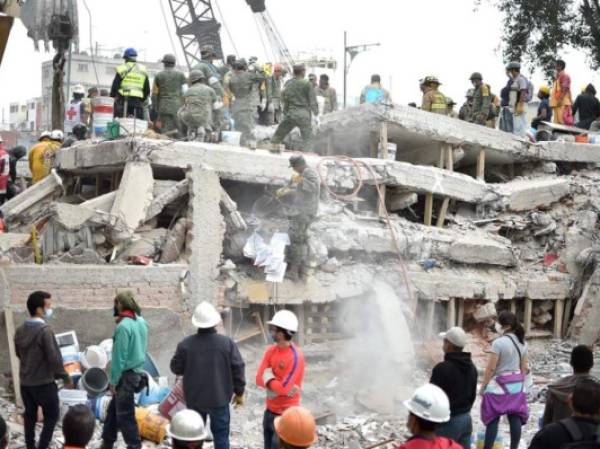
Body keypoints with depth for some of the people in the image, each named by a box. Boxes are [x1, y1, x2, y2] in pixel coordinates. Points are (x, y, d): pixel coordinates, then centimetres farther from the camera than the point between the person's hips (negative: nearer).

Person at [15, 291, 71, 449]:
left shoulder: (20, 330, 2)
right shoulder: (45, 329, -21)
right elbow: (54, 357, -22)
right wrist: (65, 376, -11)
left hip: (25, 382, 7)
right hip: (44, 383, -7)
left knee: (30, 416, 16)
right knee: (52, 417, 5)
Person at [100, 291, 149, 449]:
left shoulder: (124, 326, -20)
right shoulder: (141, 322, 5)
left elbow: (119, 356, -19)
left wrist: (113, 381, -12)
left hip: (126, 375, -9)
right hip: (137, 371, 9)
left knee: (125, 415, 1)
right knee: (113, 409, 20)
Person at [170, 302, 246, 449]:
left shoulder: (185, 344, -10)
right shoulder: (227, 343, -11)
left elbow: (176, 368, 0)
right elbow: (238, 369, -7)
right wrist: (239, 392, 5)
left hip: (194, 398, 1)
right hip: (219, 398, -1)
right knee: (221, 434, 8)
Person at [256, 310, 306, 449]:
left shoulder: (295, 357, -21)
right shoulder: (271, 351, 2)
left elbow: (285, 388, -25)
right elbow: (259, 379, -3)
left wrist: (269, 378, -11)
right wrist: (276, 383, -17)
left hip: (286, 414, -8)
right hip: (270, 410, 8)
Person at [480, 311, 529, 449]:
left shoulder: (499, 342, -17)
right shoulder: (522, 343, 5)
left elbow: (491, 368, -15)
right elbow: (524, 367, 10)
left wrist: (483, 386, -7)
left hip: (500, 385, -6)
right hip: (517, 384, 6)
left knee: (493, 419, -2)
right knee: (515, 419, 6)